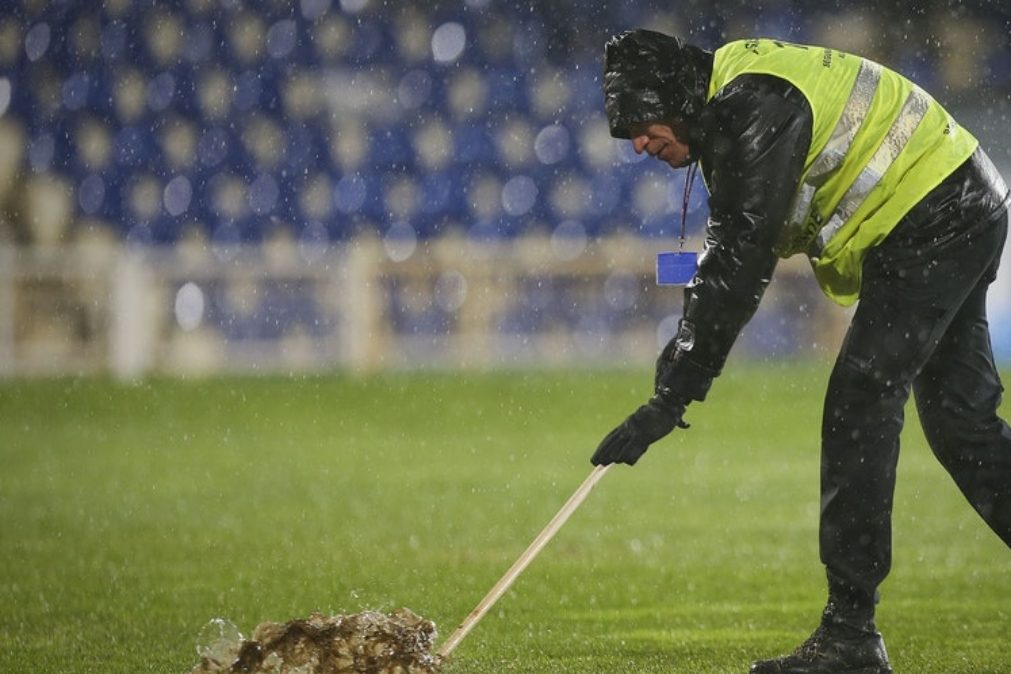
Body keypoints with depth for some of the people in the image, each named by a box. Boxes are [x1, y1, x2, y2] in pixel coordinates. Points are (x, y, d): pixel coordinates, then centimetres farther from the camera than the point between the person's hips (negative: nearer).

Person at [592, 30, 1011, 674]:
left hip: (932, 224, -11)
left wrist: (671, 398, -27)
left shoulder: (756, 109, -23)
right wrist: (687, 342, 3)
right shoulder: (726, 106, 9)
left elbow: (741, 266, -28)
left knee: (859, 407, -12)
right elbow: (730, 250, 18)